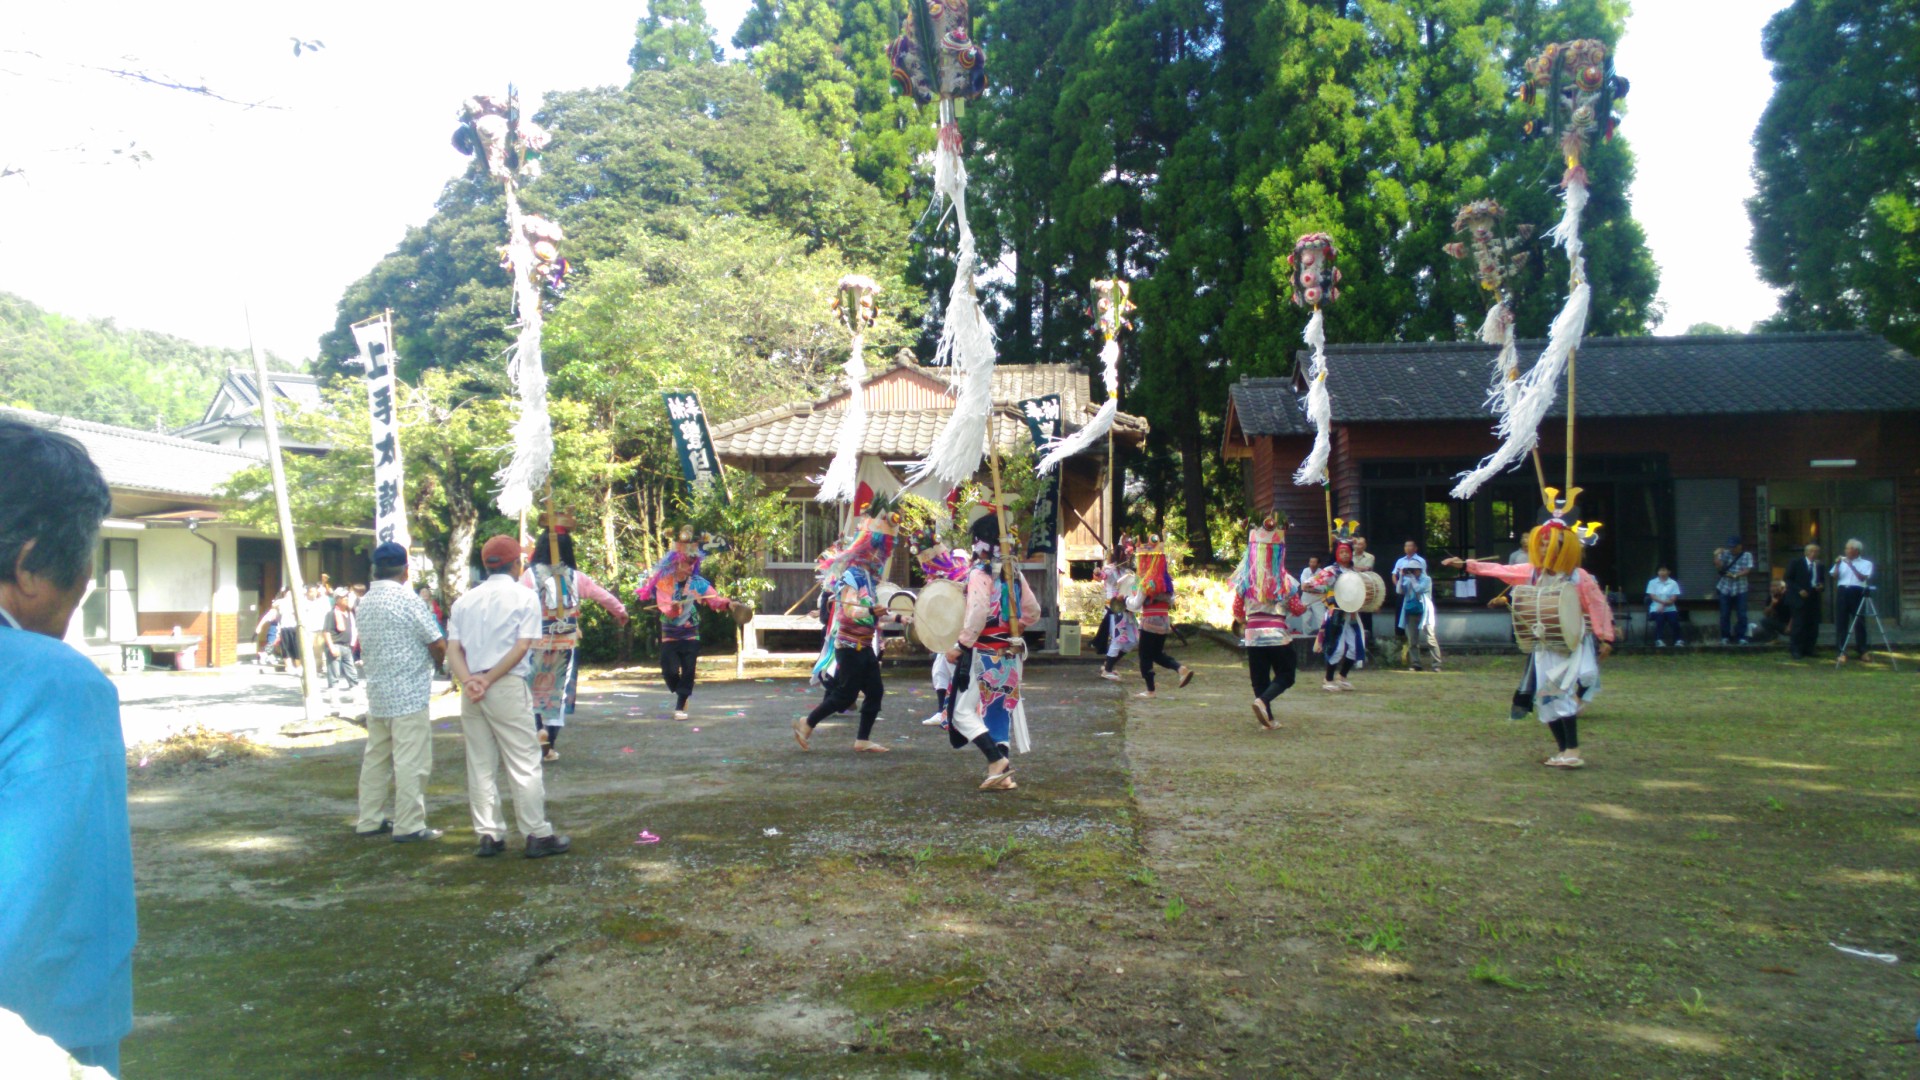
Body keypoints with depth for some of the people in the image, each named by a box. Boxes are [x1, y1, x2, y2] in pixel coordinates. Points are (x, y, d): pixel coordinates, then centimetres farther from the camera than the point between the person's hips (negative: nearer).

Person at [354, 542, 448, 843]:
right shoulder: (407, 600, -13)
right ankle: (408, 825, -1)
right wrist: (436, 660, 9)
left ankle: (369, 819, 21)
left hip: (376, 691, 8)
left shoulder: (363, 603, 9)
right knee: (411, 761, -3)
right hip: (409, 693, -8)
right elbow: (439, 645, -12)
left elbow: (363, 647, 16)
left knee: (375, 756, 15)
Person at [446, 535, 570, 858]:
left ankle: (489, 835, 13)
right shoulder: (524, 597, 0)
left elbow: (453, 647, 2)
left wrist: (468, 681, -10)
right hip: (508, 687, -5)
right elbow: (523, 645, -11)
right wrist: (489, 680, -12)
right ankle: (537, 835, 1)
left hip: (471, 690, 5)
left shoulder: (464, 601, 13)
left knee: (480, 766, 10)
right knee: (524, 764, 0)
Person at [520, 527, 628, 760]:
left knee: (530, 688, 13)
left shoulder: (530, 575, -7)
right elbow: (603, 596, 13)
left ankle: (538, 727, -9)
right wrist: (620, 612, 29)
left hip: (537, 643, -2)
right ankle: (552, 746, 13)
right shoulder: (575, 577, 1)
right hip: (567, 644, 2)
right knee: (559, 692, 11)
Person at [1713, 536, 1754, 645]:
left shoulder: (1747, 555, 3)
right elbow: (1718, 567, -5)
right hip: (1725, 589, 1)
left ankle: (1741, 637, 8)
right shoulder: (1724, 554, 5)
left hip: (1740, 589, -1)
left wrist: (1735, 575, -22)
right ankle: (1725, 637, 11)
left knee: (1741, 615, -1)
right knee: (1725, 615, 2)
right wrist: (1716, 555, -15)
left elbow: (1748, 570, -8)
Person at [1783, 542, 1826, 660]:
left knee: (1813, 626, 4)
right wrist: (1799, 590, -14)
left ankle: (1808, 650, 12)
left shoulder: (1820, 567, 14)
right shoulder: (1795, 564, 0)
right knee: (1799, 625, -8)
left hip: (1814, 600, 5)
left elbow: (1823, 582, 20)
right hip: (1800, 598, -5)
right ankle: (1794, 650, -4)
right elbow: (1789, 579, -2)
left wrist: (1821, 587, -3)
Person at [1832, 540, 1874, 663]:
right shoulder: (1842, 561, 14)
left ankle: (1862, 651, 14)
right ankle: (1841, 652, 0)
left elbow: (1863, 577, -8)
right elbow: (1835, 576, 5)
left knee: (1859, 621, 2)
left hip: (1857, 592, -2)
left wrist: (1851, 565, -13)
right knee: (1841, 622, -1)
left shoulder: (1865, 563, 7)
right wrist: (1837, 565, -8)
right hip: (1842, 591, 2)